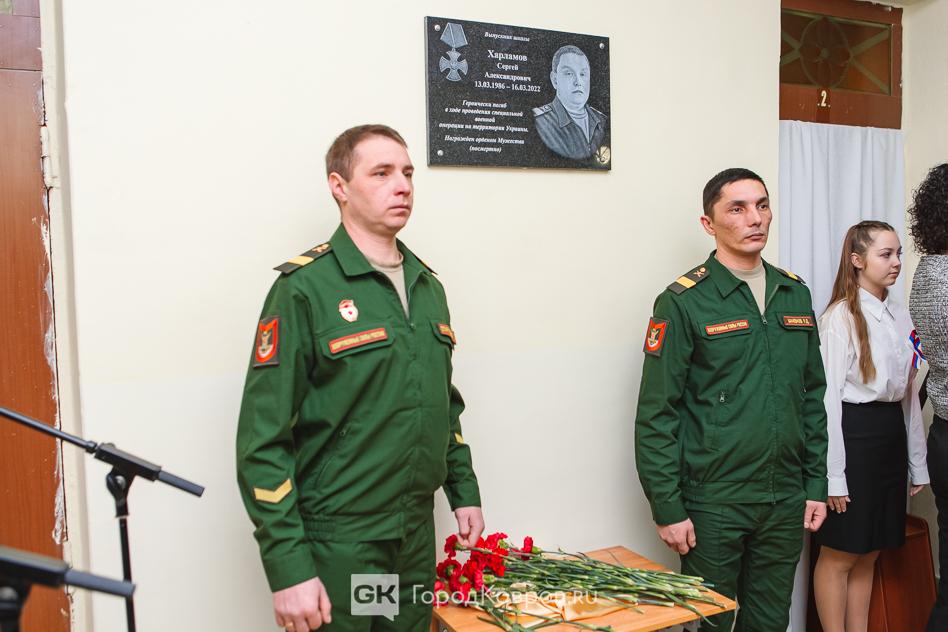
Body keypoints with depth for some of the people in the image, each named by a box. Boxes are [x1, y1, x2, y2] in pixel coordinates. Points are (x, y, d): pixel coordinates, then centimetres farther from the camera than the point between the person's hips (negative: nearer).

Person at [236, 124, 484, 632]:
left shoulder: (427, 285, 8)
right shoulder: (305, 288, -13)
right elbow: (263, 441, -15)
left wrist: (464, 490, 15)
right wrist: (288, 569, -17)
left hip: (417, 536, 6)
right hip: (337, 545, -6)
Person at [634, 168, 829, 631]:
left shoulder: (795, 294, 8)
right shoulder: (684, 302, -10)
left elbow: (812, 397, 13)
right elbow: (656, 414, -11)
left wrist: (816, 484, 10)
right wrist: (667, 508, -13)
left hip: (786, 502, 6)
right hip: (713, 502, -5)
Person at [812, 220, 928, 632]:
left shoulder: (900, 317, 9)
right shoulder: (840, 317, -12)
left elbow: (908, 391, 13)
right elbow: (828, 396, -14)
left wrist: (917, 462, 13)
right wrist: (833, 474, -16)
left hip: (891, 434, 7)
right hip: (854, 433, -7)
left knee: (869, 552, 15)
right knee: (839, 555, 4)